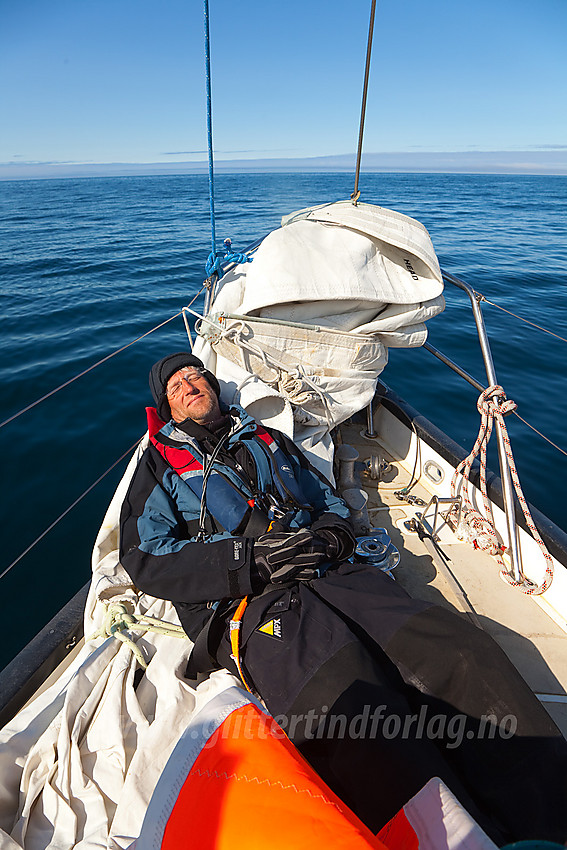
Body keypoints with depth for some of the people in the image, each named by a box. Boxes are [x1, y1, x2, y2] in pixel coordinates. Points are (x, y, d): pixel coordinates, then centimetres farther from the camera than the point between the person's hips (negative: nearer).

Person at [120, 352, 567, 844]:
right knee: (345, 693, -35)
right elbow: (144, 558, 4)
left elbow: (331, 502, 30)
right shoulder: (160, 464, 18)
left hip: (330, 576, 4)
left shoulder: (268, 441, 29)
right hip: (244, 605, -3)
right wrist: (252, 560, -9)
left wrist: (332, 534, 3)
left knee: (452, 645, -21)